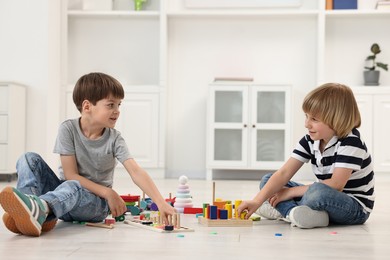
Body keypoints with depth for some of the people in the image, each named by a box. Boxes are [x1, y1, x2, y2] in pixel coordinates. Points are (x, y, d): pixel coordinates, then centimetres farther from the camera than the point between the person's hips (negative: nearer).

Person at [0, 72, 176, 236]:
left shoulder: (114, 139, -8)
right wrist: (107, 192, -19)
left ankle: (39, 209, -68)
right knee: (30, 159, -17)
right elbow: (70, 174, -11)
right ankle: (30, 208, -44)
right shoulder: (68, 129, -9)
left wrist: (160, 202, -32)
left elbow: (136, 171, -18)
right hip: (64, 194, 2)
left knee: (73, 187, -36)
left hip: (95, 202, -2)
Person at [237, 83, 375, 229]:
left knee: (318, 191, -40)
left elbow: (336, 185, -27)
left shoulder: (350, 143, -20)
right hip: (325, 199, 7)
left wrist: (290, 192, -22)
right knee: (267, 181, 0)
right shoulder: (310, 141, -1)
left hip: (356, 209, -7)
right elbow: (284, 173, -9)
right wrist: (257, 201, -22)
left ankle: (284, 211, -15)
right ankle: (295, 212, -24)